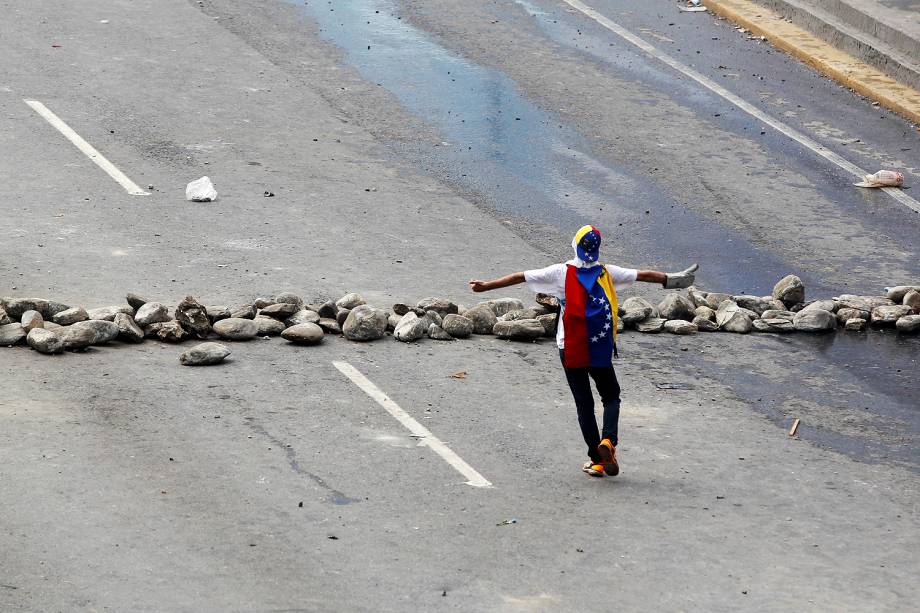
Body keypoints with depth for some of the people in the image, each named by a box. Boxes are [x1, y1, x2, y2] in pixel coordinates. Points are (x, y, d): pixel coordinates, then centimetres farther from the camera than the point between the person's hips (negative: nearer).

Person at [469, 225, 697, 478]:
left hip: (571, 351, -1)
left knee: (584, 403, 7)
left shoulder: (561, 273, -2)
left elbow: (520, 277, -3)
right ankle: (608, 440, -9)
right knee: (611, 396, 17)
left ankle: (597, 459, 3)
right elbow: (643, 275, 10)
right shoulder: (608, 273, 2)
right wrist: (670, 279, 24)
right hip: (601, 352, 1)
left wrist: (486, 286, 2)